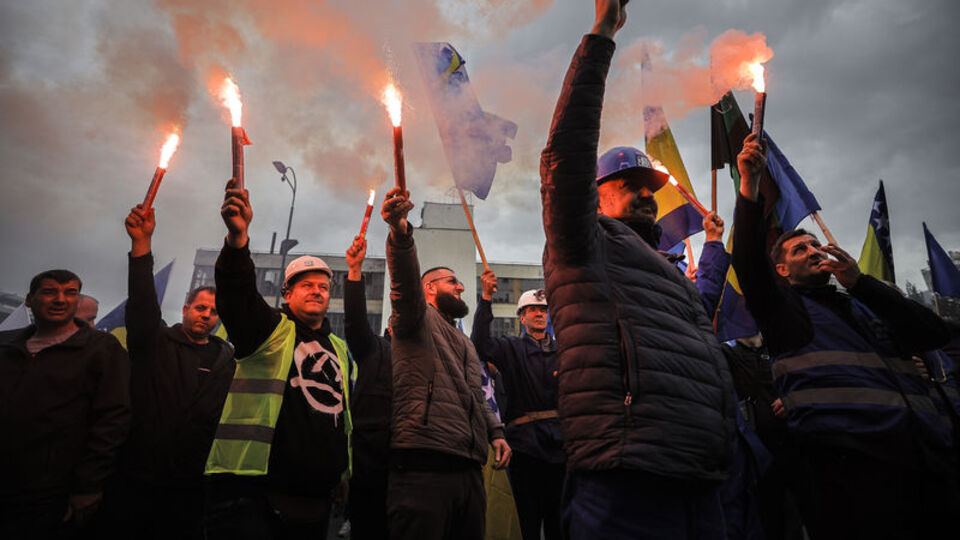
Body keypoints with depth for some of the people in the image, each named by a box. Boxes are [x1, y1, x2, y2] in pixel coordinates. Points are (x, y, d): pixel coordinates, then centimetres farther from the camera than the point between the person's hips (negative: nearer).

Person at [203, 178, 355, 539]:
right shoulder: (271, 331, 0)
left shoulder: (339, 350, 17)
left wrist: (343, 472, 20)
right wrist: (237, 238, -37)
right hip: (250, 494, -5)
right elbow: (236, 293, -20)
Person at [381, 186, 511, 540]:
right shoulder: (417, 318, 6)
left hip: (469, 468, 8)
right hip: (423, 465, -7)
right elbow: (406, 282, -15)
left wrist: (495, 432, 13)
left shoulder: (466, 345, 30)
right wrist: (400, 232, -33)